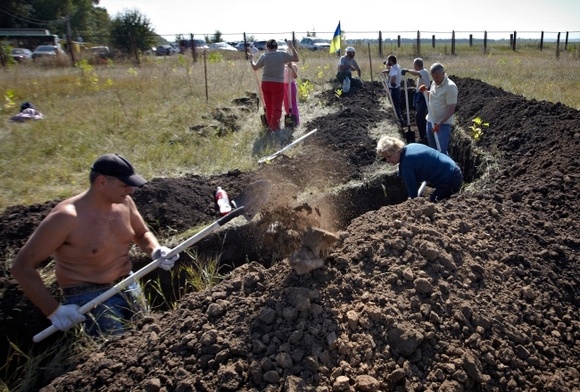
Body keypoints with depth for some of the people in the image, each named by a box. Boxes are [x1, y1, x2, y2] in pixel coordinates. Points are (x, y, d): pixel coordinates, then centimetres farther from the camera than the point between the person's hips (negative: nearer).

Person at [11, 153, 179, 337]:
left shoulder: (124, 202, -6)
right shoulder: (66, 217, -24)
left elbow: (142, 234, 12)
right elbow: (22, 266, -18)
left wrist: (156, 250, -12)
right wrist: (53, 309, -21)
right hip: (90, 295, -6)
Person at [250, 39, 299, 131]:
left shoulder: (264, 56, 1)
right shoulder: (282, 55, -4)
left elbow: (255, 68, 13)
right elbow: (296, 59, 2)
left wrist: (251, 61, 32)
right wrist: (292, 47, 11)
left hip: (266, 83, 3)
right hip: (278, 83, -3)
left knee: (268, 106, 15)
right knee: (277, 107, 2)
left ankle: (270, 125, 25)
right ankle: (275, 127, -2)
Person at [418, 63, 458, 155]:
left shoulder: (450, 87, -20)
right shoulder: (434, 83, 4)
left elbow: (451, 110, -21)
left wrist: (439, 124, -25)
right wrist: (425, 91, 2)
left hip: (443, 124, -8)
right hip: (430, 121, 8)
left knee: (441, 151, -8)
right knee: (433, 149, 17)